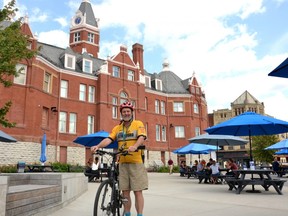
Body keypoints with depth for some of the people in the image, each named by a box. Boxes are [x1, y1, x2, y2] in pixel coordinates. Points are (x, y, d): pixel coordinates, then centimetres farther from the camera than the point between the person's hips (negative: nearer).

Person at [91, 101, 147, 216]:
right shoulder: (117, 128, 11)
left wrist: (135, 146, -34)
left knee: (138, 191, -2)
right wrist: (98, 146, -21)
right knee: (125, 191, 9)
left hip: (136, 163, -3)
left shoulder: (138, 124, 3)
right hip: (122, 163, 3)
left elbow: (141, 138, -13)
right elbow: (108, 139, -2)